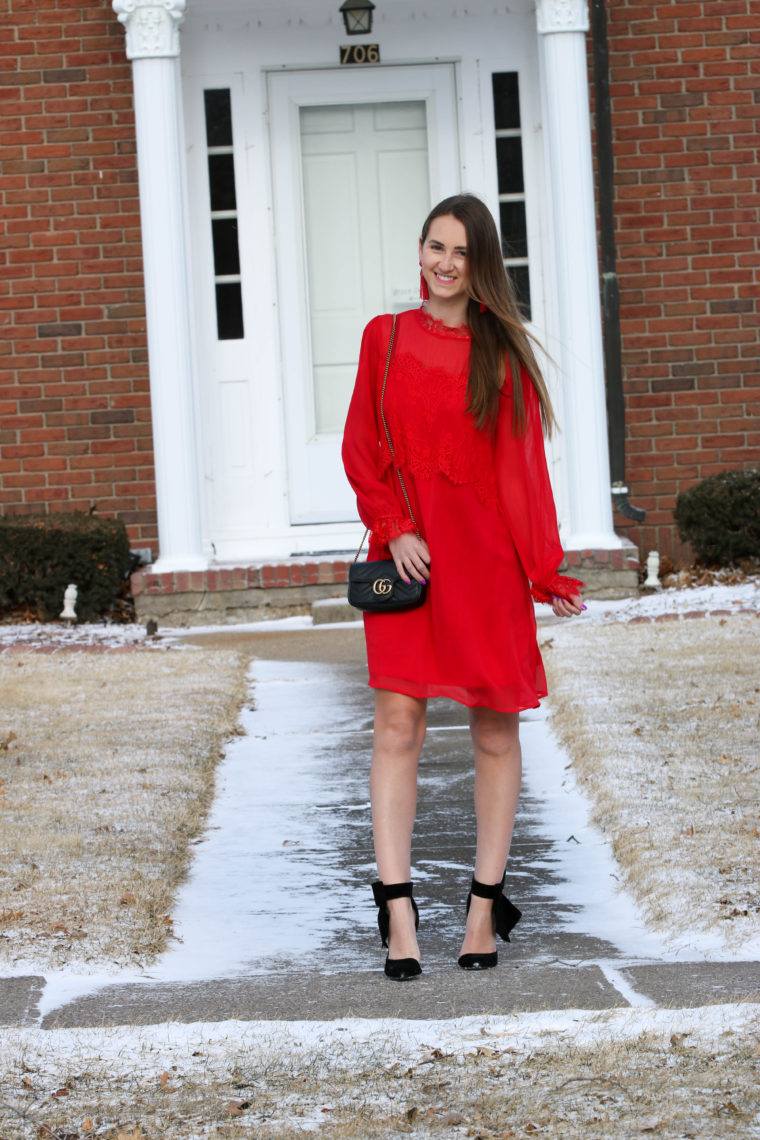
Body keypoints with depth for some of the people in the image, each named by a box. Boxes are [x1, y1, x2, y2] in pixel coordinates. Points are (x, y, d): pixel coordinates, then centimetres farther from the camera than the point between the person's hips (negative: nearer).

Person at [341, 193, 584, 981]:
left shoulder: (503, 350, 6)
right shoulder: (386, 338, 8)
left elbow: (525, 465, 4)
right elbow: (362, 449, 7)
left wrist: (545, 571, 0)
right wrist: (393, 529, -8)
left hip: (486, 558, 0)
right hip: (407, 553, 0)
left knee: (495, 732, 3)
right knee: (398, 722, -8)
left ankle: (486, 901, 13)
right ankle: (397, 909, -9)